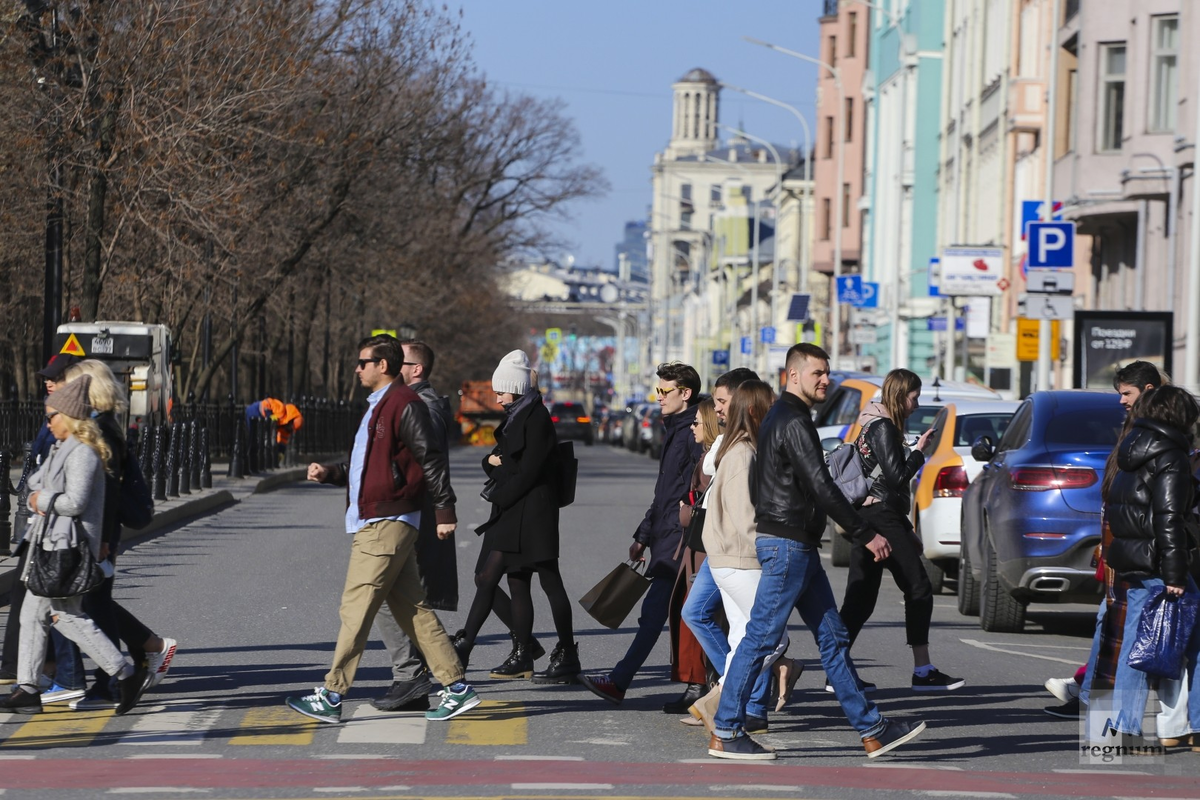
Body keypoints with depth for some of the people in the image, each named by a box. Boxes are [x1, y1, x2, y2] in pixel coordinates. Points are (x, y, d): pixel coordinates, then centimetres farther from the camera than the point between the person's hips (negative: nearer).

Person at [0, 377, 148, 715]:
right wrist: (39, 499, 2)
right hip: (52, 542, 10)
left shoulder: (83, 453, -15)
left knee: (67, 617, -9)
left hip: (69, 544, -10)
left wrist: (42, 500, -7)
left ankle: (126, 673, -4)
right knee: (32, 614, 8)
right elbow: (35, 482, 24)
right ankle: (27, 689, 10)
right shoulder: (61, 449, 16)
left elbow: (75, 501, -23)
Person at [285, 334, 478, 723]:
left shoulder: (404, 405, -11)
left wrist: (445, 510, -17)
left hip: (386, 526, -10)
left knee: (355, 610, -8)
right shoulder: (378, 407, 20)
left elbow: (431, 458, -15)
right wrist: (330, 473, 12)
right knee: (412, 611, 9)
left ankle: (331, 697, -6)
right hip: (373, 525, 10)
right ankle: (456, 687, 10)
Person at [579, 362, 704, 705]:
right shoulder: (674, 430, 20)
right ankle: (699, 686, 11)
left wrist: (685, 540, -22)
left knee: (655, 609, -10)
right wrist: (643, 536, 25)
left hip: (681, 536, -10)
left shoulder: (694, 432, -13)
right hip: (666, 536, 10)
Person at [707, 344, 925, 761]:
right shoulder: (794, 422, -16)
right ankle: (725, 734, 0)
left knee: (832, 637, 10)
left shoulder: (778, 418, 17)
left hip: (797, 546, 11)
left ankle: (872, 730, 11)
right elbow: (821, 487, -21)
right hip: (788, 544, -11)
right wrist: (866, 535, -18)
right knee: (760, 638, -5)